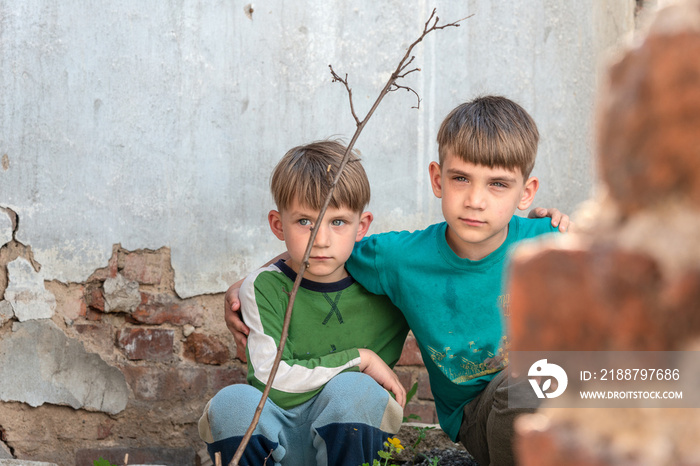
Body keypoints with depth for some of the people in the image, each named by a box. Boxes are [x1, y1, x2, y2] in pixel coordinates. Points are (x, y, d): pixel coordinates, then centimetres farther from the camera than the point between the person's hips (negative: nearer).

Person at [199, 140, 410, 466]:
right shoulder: (263, 288, -4)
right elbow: (271, 378, -14)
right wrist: (358, 358, -12)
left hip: (349, 437, 1)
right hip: (271, 438, -1)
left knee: (354, 388, -30)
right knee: (234, 400, -32)